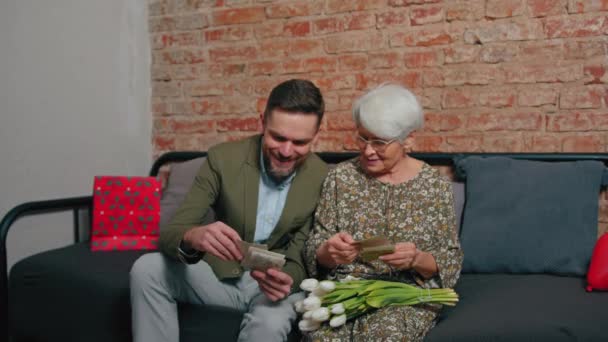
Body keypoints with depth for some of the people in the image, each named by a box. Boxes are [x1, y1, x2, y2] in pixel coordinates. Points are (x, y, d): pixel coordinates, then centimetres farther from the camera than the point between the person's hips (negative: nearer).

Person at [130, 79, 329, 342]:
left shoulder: (324, 179, -13)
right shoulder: (223, 159, -13)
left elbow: (301, 259, -8)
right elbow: (171, 232, -17)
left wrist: (288, 280, -33)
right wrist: (194, 237, -43)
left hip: (277, 282, -2)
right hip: (222, 275, 2)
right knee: (147, 269, -22)